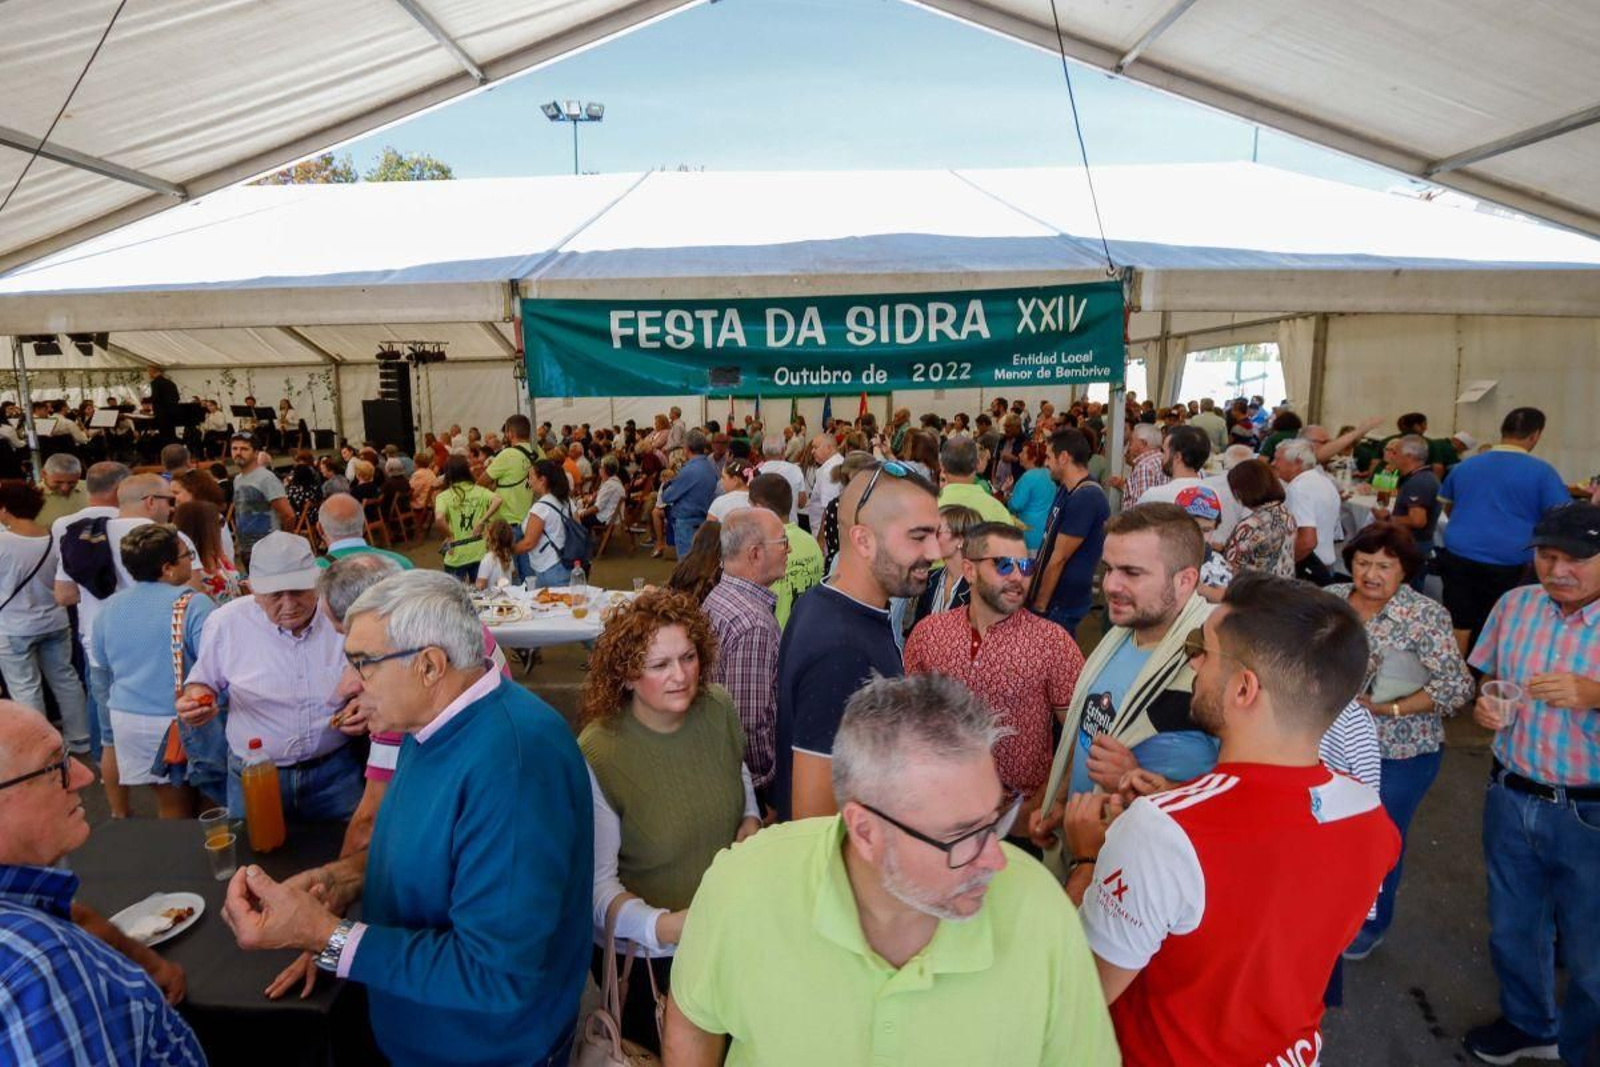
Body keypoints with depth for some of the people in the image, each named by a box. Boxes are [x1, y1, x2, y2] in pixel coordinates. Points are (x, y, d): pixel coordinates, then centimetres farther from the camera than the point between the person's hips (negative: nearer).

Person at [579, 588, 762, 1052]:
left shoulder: (718, 707, -11)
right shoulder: (599, 755, -27)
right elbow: (598, 883, -23)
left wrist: (751, 818, -7)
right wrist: (660, 926, -39)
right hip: (644, 954, -5)